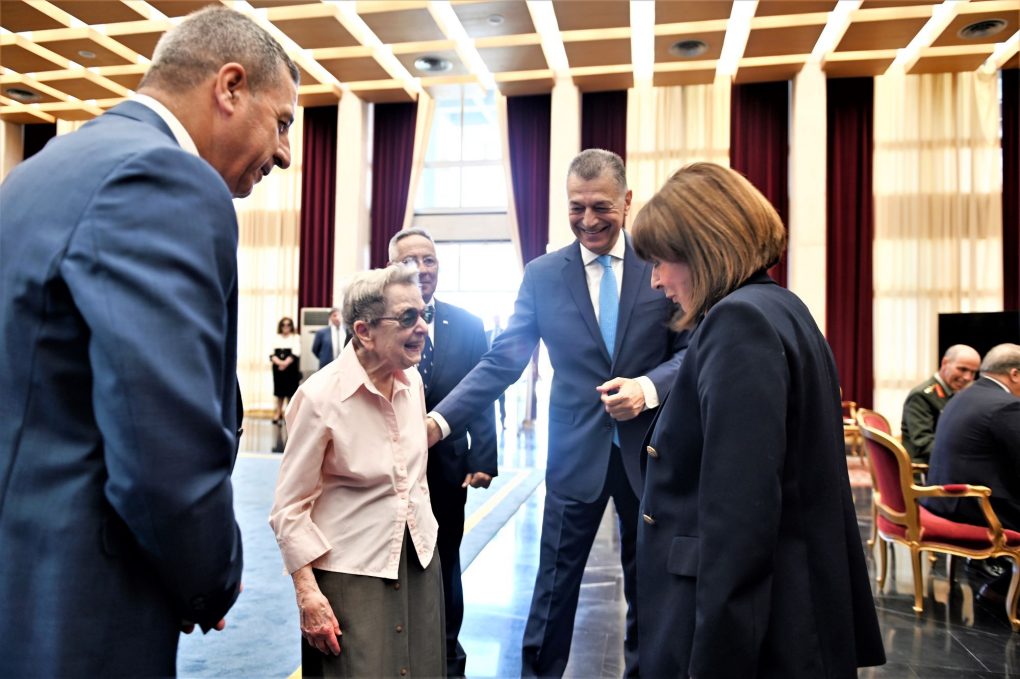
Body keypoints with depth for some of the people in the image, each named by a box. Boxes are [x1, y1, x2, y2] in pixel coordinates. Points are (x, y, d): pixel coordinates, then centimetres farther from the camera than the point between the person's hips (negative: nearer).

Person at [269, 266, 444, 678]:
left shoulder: (412, 380, -1)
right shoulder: (321, 396, -19)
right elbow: (289, 508, -14)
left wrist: (422, 530, 15)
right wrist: (308, 594, -16)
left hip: (419, 562, 6)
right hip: (351, 574, -5)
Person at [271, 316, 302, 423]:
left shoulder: (296, 337, 4)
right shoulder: (275, 338, 11)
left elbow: (295, 353, -8)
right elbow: (271, 353, 2)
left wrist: (286, 363, -18)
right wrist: (279, 362, -15)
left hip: (291, 369, -2)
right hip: (278, 368, 2)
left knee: (290, 391, -2)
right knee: (279, 391, 6)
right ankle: (278, 413, 13)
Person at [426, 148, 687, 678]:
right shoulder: (542, 275, -2)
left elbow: (692, 349, -2)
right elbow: (501, 361, -6)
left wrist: (648, 388, -22)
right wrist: (441, 419, -18)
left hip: (650, 449, 1)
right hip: (577, 452, 0)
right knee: (555, 583, 8)